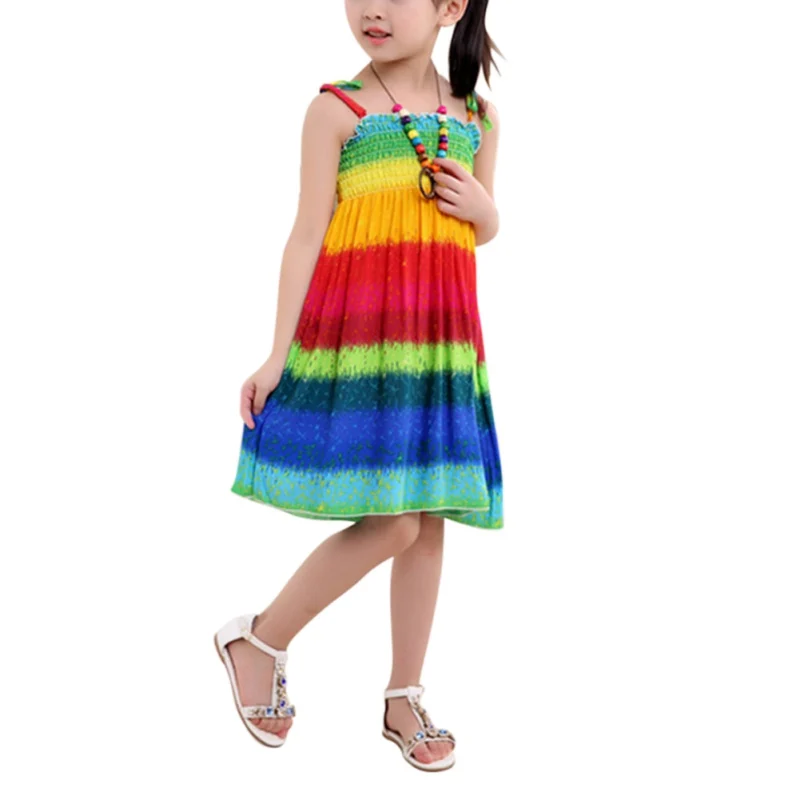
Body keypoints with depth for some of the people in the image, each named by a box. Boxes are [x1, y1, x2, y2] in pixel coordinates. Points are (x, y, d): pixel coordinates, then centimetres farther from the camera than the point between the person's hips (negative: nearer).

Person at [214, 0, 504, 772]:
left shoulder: (476, 117, 13)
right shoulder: (336, 109, 0)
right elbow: (307, 236, -3)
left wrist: (482, 207, -1)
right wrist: (278, 355, -8)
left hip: (443, 344, 5)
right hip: (356, 340, -5)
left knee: (429, 523, 7)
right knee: (391, 525, -10)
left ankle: (404, 699, 22)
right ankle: (258, 640, 13)